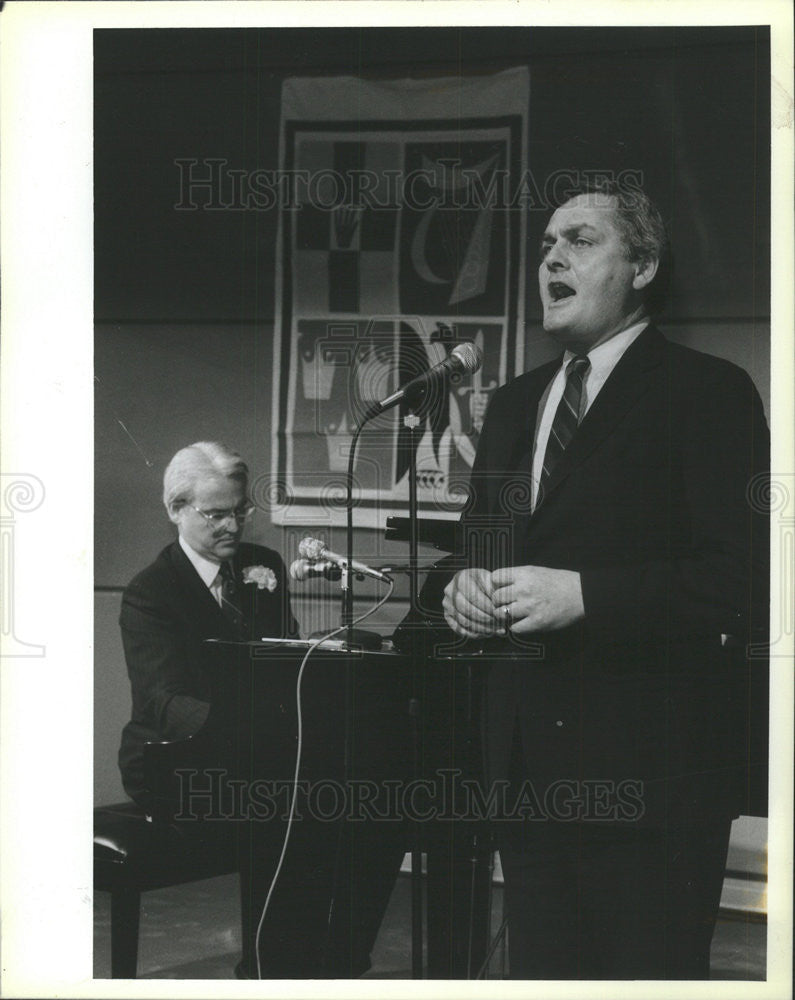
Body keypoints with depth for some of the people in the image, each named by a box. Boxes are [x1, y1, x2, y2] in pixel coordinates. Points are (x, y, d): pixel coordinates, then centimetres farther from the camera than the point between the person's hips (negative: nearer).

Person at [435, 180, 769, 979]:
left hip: (648, 768, -7)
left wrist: (583, 593, -22)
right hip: (530, 762, 7)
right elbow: (482, 547, 23)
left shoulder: (706, 392, -6)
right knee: (541, 970, 12)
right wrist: (460, 585, -1)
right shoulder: (513, 404, 17)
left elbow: (747, 576, -15)